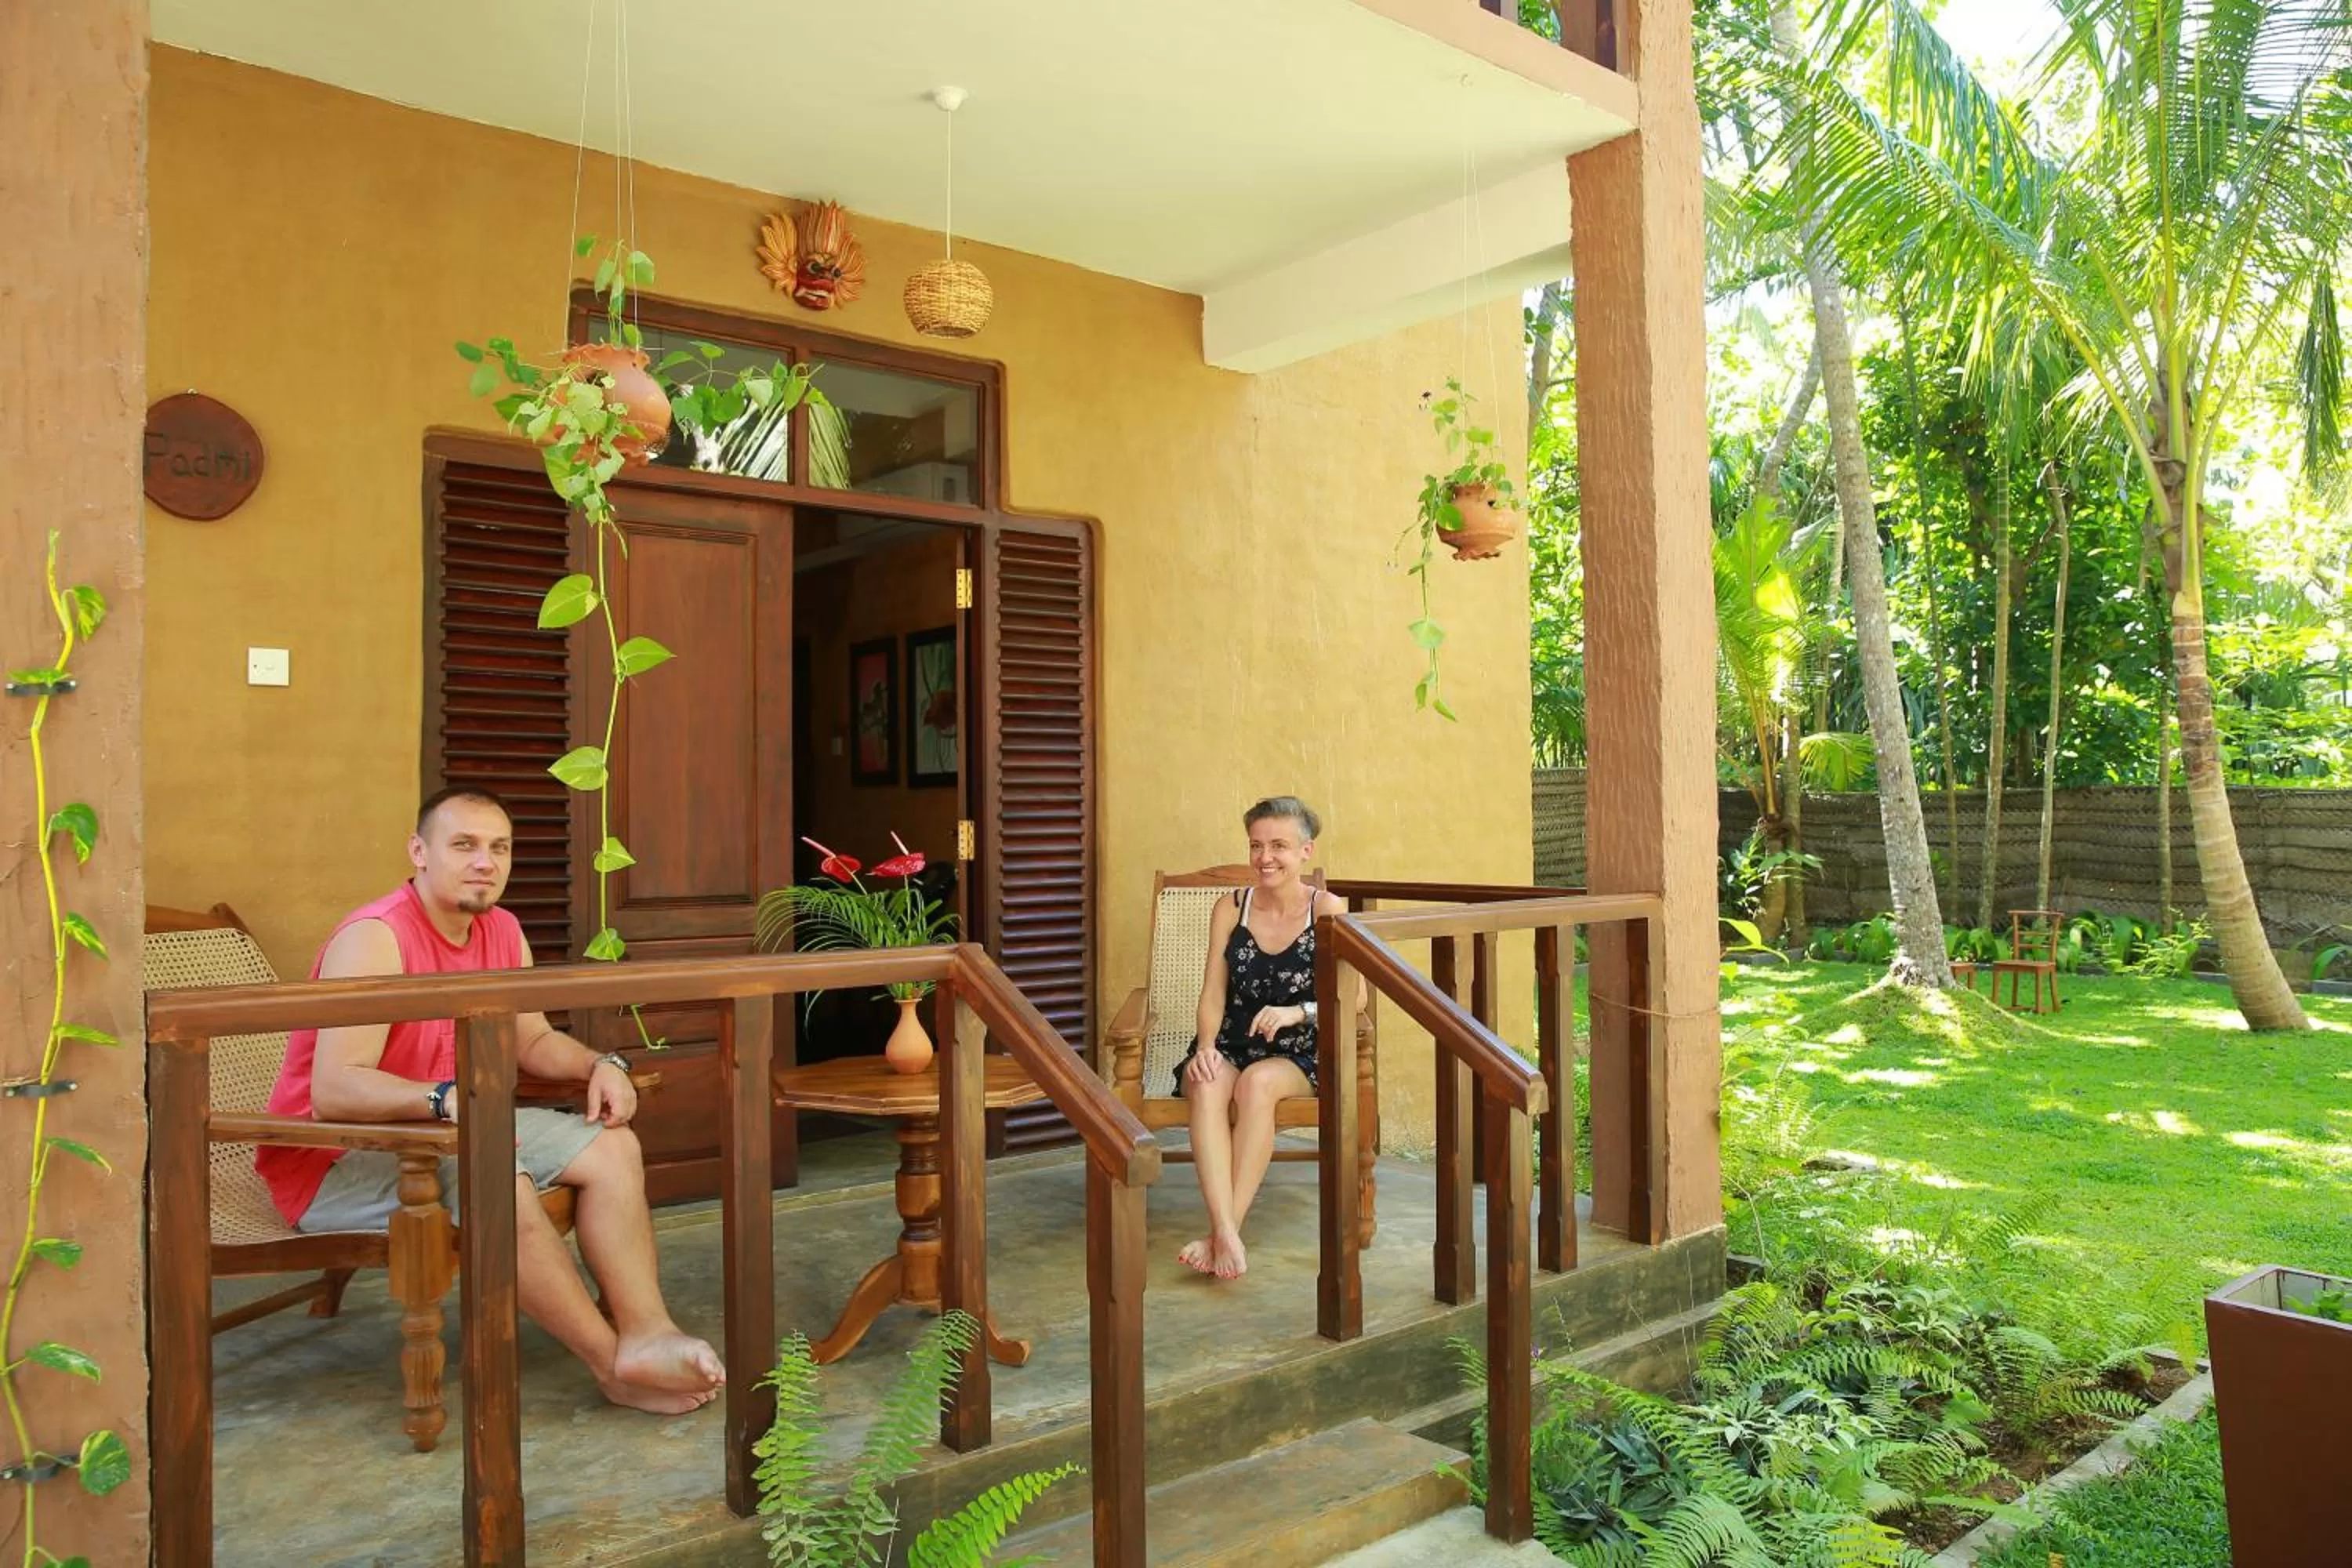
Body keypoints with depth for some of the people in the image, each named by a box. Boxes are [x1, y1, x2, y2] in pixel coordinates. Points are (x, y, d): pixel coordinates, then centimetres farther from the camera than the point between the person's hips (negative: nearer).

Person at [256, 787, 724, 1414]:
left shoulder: (502, 932, 2)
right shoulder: (375, 938, -23)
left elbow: (534, 1039, 14)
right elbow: (333, 1090, -32)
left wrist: (600, 1066, -7)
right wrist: (447, 1097, -47)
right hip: (335, 1157, -8)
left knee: (612, 1147, -6)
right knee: (503, 1185, -34)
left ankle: (647, 1333, -17)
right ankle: (616, 1365, -22)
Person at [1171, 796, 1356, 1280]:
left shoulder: (1328, 910, -1)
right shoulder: (1231, 908, 7)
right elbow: (1213, 992, 3)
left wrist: (1298, 1012, -26)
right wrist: (1205, 1047, -15)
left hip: (1297, 1058, -2)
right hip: (1230, 1048, 2)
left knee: (1258, 1082, -34)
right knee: (1208, 1085, -32)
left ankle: (1224, 1232, -31)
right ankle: (1226, 1234, -42)